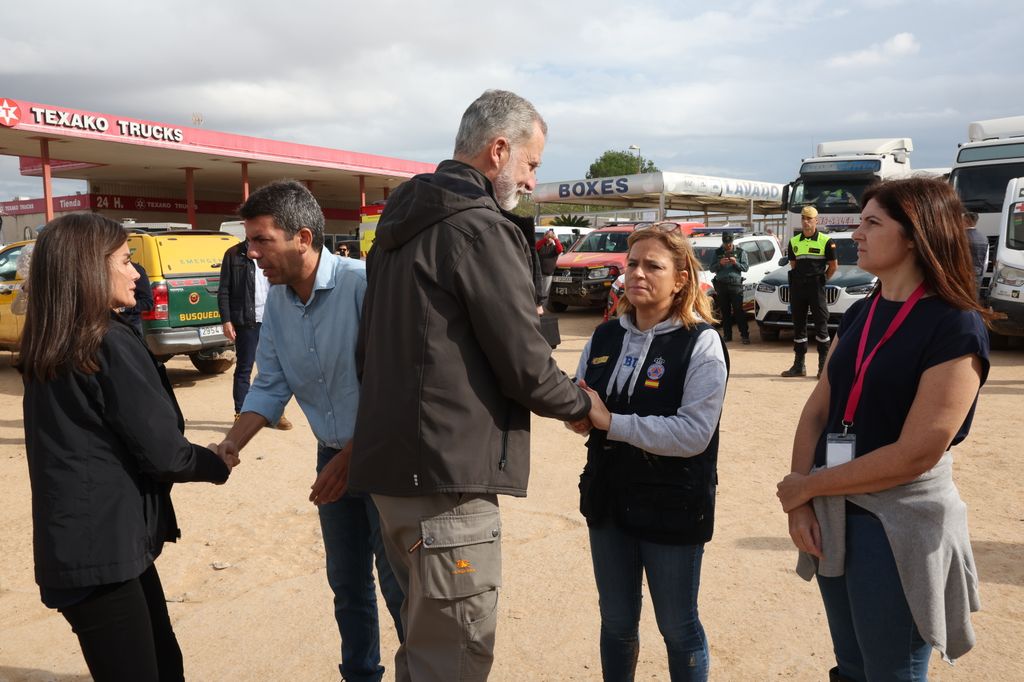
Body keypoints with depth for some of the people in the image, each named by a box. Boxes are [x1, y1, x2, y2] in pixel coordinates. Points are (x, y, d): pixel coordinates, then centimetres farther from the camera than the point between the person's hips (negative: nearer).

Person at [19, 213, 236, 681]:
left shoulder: (45, 352, 8)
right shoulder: (112, 345, -17)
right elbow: (162, 451, -16)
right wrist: (217, 464, 4)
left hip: (76, 544, 8)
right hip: (104, 546, -8)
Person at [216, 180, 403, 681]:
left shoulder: (363, 284, -22)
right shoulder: (278, 300, 1)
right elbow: (270, 387, 6)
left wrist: (350, 458, -19)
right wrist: (228, 447, -5)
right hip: (334, 456, 7)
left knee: (398, 587, 3)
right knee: (347, 584, 18)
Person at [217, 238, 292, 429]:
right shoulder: (234, 254, 1)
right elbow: (223, 291, 0)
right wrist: (226, 320, -8)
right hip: (247, 321, -2)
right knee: (244, 369, 4)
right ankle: (241, 413, 12)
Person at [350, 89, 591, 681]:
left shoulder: (404, 222, 14)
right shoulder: (481, 228, -15)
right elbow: (525, 369, -15)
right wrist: (583, 404, 4)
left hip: (395, 460, 10)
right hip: (447, 474, -10)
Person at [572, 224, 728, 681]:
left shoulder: (701, 343, -13)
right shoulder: (605, 337, 4)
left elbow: (694, 434, -23)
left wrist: (611, 422, -22)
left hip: (673, 507, -5)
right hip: (608, 501, 5)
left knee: (677, 627, 12)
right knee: (616, 622, 19)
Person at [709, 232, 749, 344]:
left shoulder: (740, 252, 9)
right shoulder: (718, 252, 12)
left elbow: (745, 268, 4)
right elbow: (712, 269, 9)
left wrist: (736, 263, -13)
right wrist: (720, 264, -10)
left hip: (736, 285, -2)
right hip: (721, 285, 2)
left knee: (739, 311, -6)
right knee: (725, 312, 4)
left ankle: (744, 335, -6)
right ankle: (727, 335, 9)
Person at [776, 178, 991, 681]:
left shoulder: (956, 327, -16)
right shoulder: (859, 314, 6)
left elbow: (915, 455, -21)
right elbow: (817, 410, 3)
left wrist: (807, 486, -12)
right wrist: (801, 504, -9)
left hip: (900, 527, -6)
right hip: (833, 517, 6)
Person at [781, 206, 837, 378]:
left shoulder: (826, 241, -3)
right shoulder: (794, 241, 10)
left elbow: (833, 266, 4)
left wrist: (821, 280, 5)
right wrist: (798, 280, 12)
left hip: (816, 287, -5)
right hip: (797, 287, 5)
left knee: (821, 325, -3)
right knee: (798, 325, 8)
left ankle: (823, 366, 2)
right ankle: (799, 365, 15)